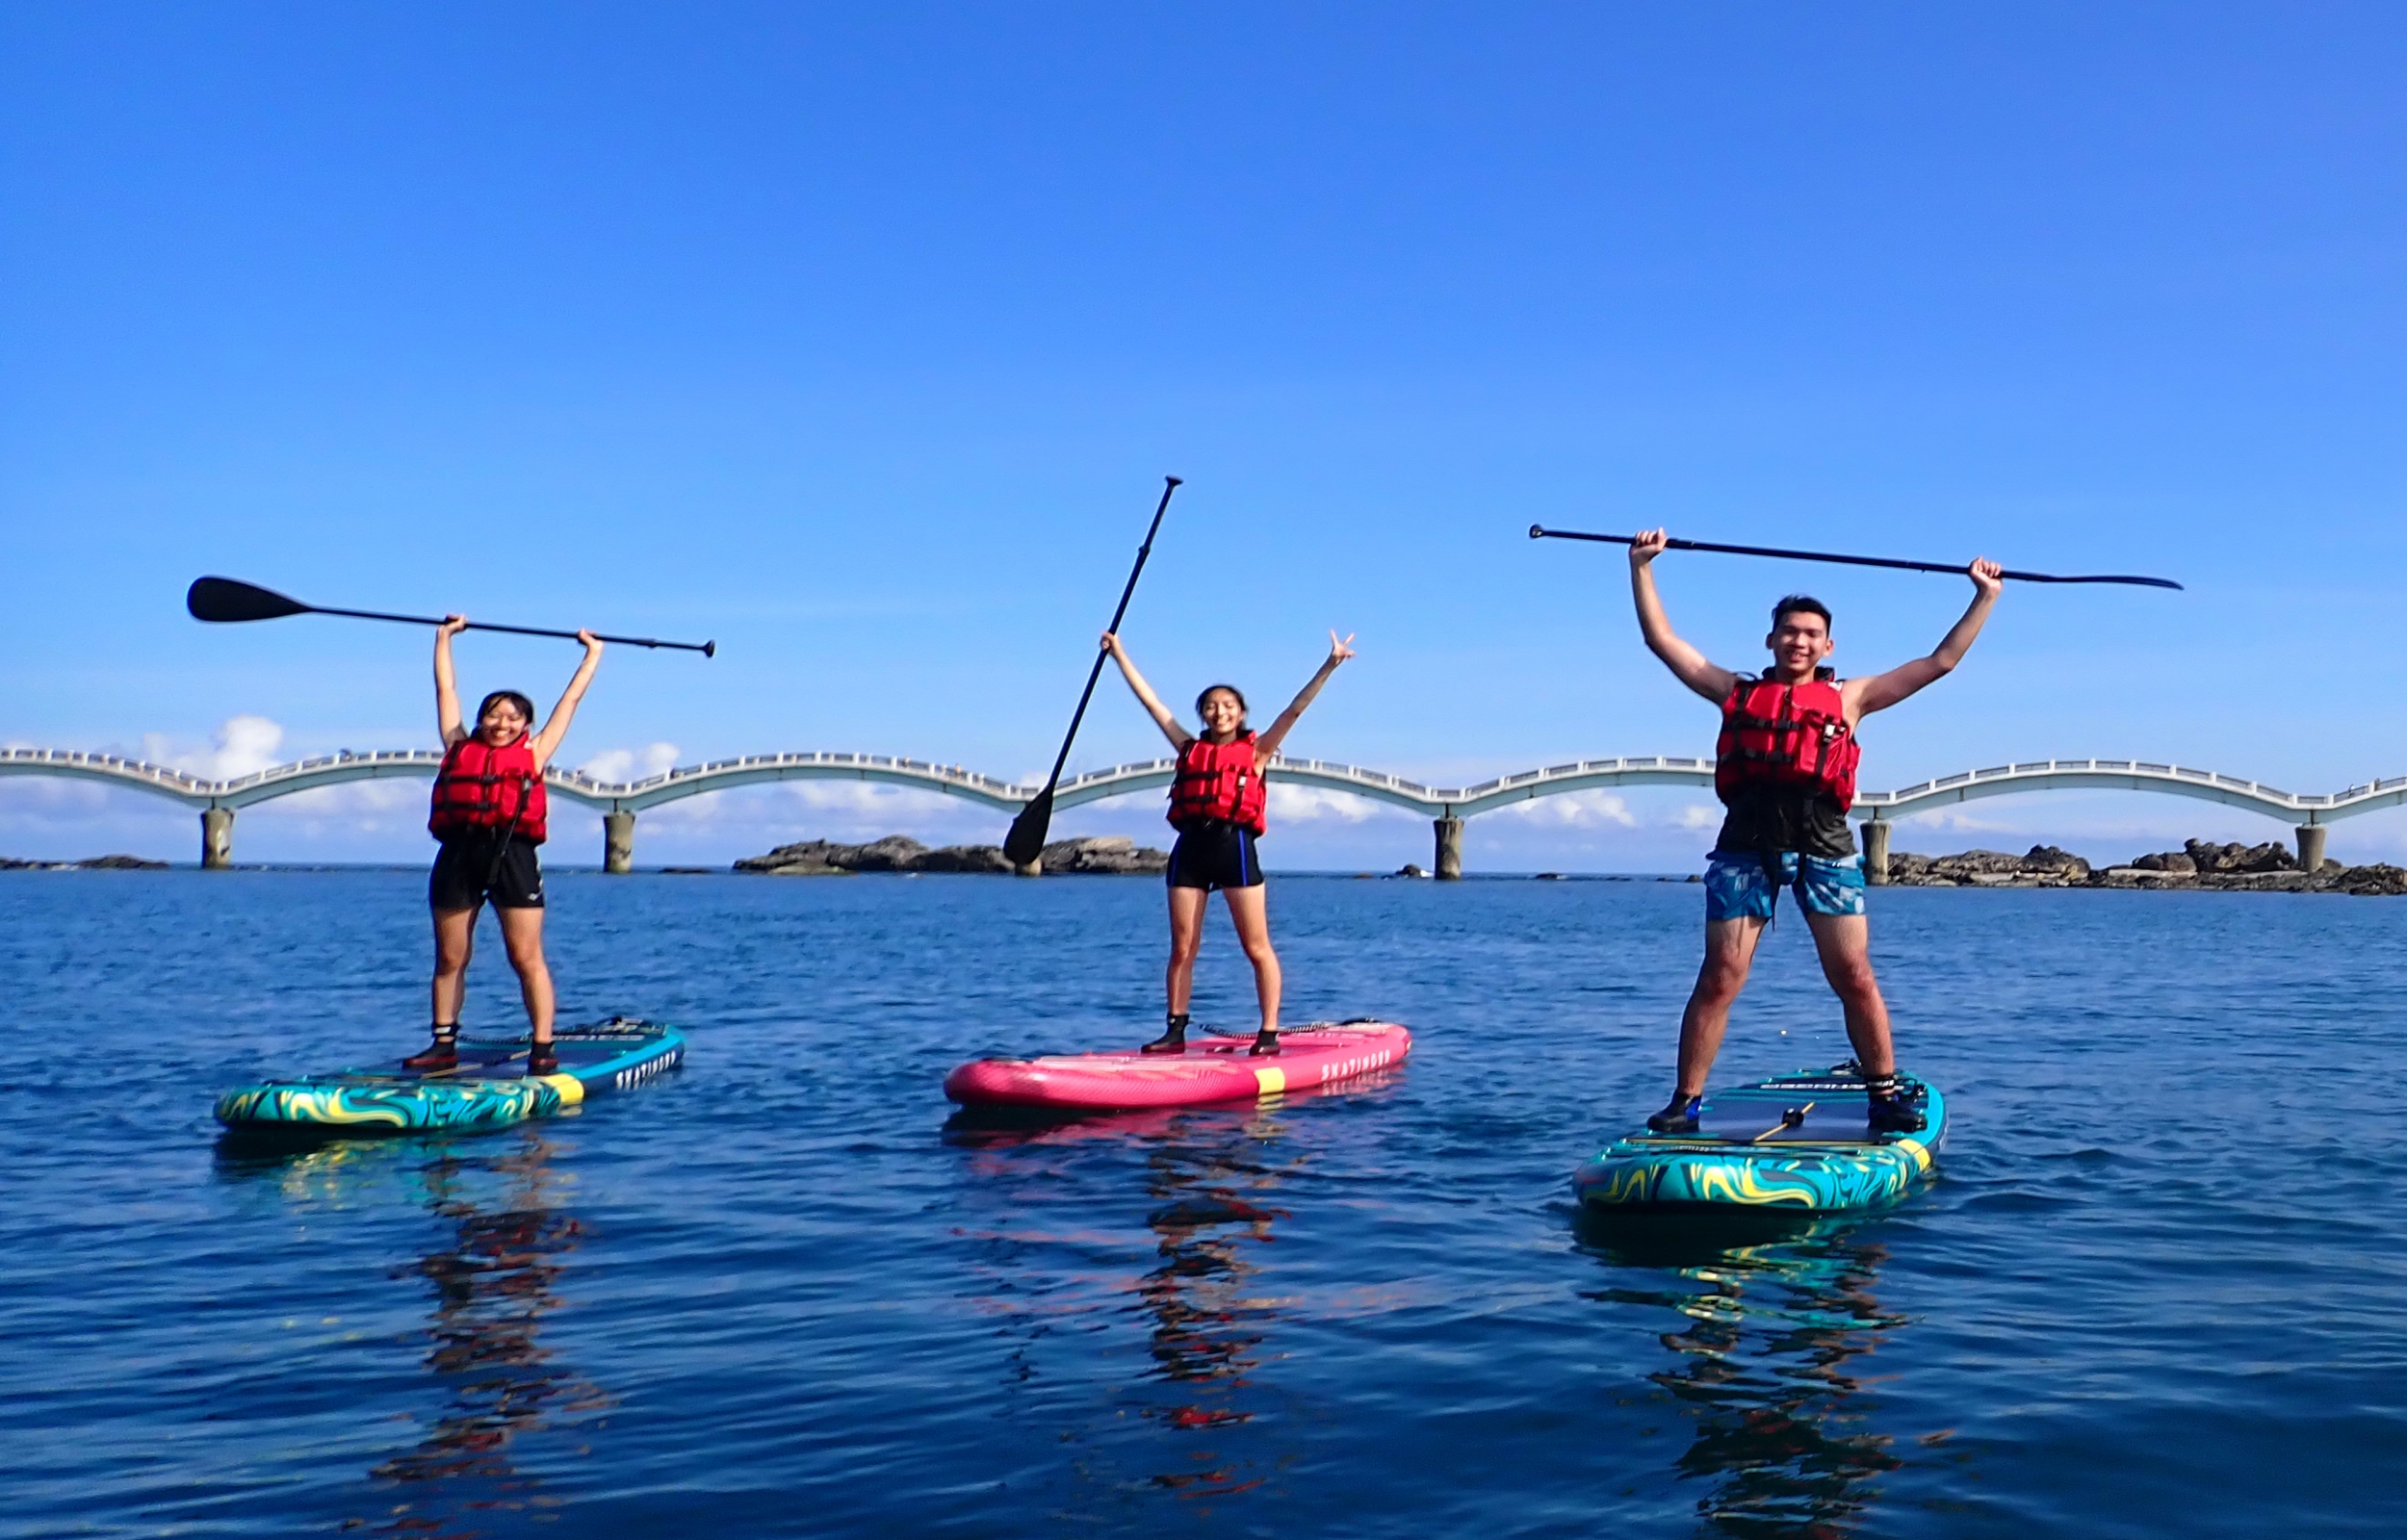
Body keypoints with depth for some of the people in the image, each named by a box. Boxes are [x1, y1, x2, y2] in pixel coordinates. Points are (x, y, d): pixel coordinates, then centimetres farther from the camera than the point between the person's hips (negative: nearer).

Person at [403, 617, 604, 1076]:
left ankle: (542, 1048, -3)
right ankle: (444, 1044, 16)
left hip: (512, 853, -2)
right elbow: (446, 690, 28)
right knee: (449, 959, 7)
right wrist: (444, 637, 38)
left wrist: (593, 654, 32)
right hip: (458, 853, 2)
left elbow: (571, 699, 23)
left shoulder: (533, 753, 13)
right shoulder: (459, 747, 17)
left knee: (527, 958, -4)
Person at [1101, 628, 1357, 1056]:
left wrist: (1330, 665, -5)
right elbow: (1150, 700, 18)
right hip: (1191, 846, 3)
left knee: (1256, 948, -1)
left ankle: (1269, 1032, 3)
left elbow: (1295, 709, 2)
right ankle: (1175, 1031, 13)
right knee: (1182, 948, 6)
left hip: (1234, 845, -3)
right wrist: (1118, 654, 19)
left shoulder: (1256, 752, 9)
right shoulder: (1190, 748, 15)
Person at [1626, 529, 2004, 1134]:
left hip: (1823, 845, 0)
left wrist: (1984, 598, 20)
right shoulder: (1737, 692, 19)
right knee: (1718, 980, -3)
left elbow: (1939, 661, 20)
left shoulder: (1848, 698, 19)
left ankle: (1885, 1096, 11)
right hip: (1746, 843, 0)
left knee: (1855, 978, -1)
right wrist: (1642, 567, 18)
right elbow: (1662, 640, 19)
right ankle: (1684, 1101, 3)